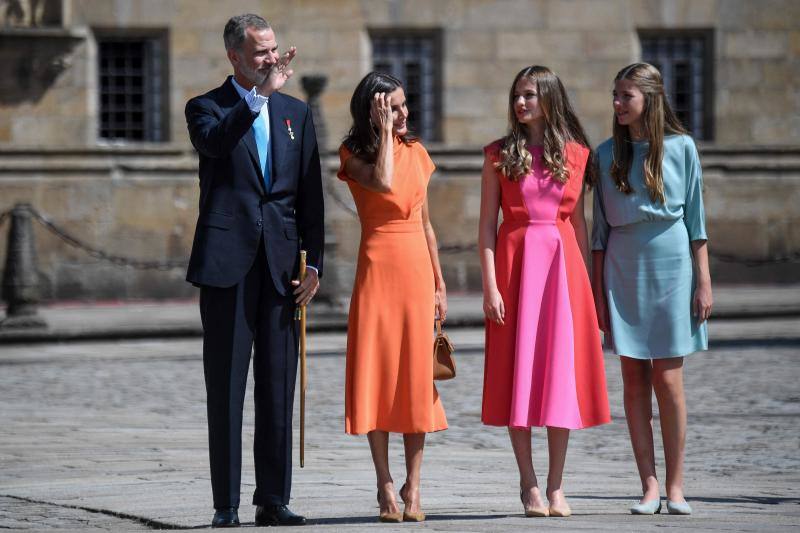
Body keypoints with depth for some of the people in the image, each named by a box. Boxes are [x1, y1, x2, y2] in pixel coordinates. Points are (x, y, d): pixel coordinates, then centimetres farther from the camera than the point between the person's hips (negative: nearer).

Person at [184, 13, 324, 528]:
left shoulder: (295, 112, 14)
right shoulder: (207, 107, 3)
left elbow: (311, 195, 13)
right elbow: (214, 141, -22)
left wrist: (314, 262, 5)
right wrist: (260, 93, -27)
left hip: (280, 266, 3)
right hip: (227, 261, -3)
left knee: (279, 389, 3)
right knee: (226, 389, -1)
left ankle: (274, 500, 8)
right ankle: (226, 504, 2)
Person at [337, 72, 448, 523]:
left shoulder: (416, 151, 12)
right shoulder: (355, 155, 0)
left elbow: (426, 224, 15)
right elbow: (384, 182, -22)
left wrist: (439, 283, 11)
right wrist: (385, 131, -14)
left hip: (418, 269, 3)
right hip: (378, 270, -3)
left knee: (418, 379, 0)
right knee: (378, 375, -3)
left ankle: (413, 489, 4)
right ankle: (385, 488, 3)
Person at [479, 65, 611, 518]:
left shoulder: (576, 154, 8)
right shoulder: (500, 155, 4)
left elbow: (579, 221, 11)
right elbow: (487, 225, 1)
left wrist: (588, 283, 6)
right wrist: (490, 285, -8)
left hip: (563, 263, 1)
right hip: (516, 262, -1)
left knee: (562, 370, 0)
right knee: (518, 371, -1)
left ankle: (556, 486, 6)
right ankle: (529, 484, 6)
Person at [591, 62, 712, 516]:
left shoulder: (681, 148, 1)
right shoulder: (607, 154, 6)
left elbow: (696, 218, 3)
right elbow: (600, 227, 9)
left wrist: (703, 281, -1)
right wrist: (597, 288, 6)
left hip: (671, 266, -2)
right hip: (623, 270, 2)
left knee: (668, 379, -4)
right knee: (635, 380, 0)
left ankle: (676, 485, 3)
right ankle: (649, 486, 3)